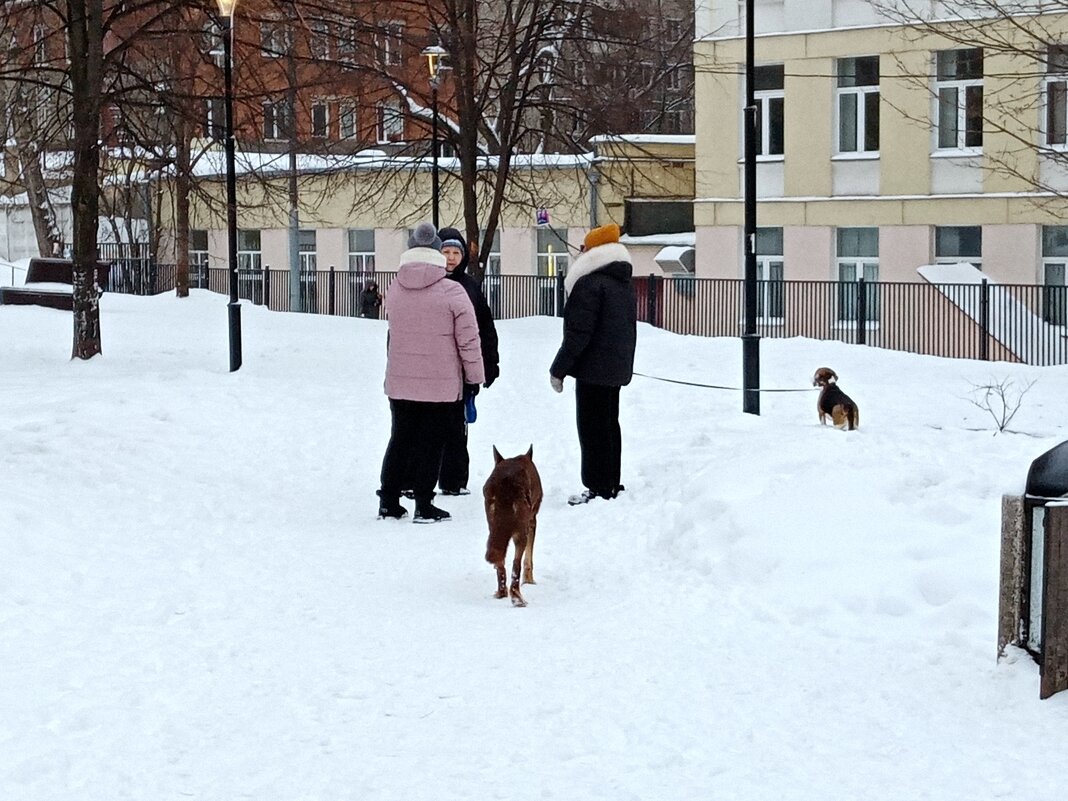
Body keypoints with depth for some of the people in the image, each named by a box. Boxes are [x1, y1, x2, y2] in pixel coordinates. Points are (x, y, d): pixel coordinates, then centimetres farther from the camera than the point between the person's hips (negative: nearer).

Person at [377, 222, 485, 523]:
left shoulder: (394, 290, 0)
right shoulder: (453, 292, -12)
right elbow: (468, 341, -9)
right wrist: (475, 377, 1)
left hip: (399, 382, 4)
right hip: (441, 385, -4)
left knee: (400, 439, 15)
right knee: (430, 443, 5)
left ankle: (388, 502, 19)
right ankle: (424, 507, 8)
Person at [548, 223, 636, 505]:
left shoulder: (590, 283, -15)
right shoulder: (625, 285, 15)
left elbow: (578, 333, -18)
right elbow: (630, 330, 22)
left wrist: (558, 369, -12)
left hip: (593, 369, -9)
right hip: (618, 369, 10)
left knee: (593, 428, -5)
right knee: (609, 424, 16)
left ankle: (599, 488, -4)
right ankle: (612, 484, 23)